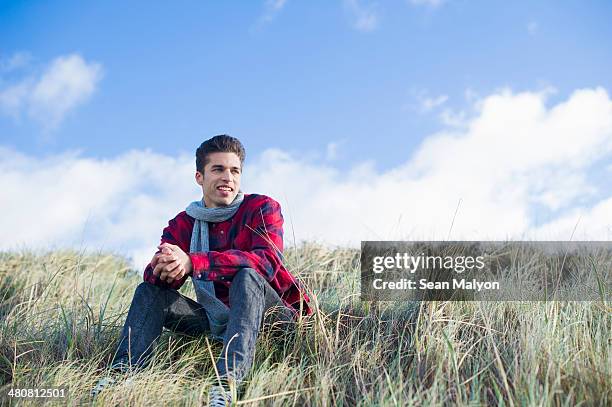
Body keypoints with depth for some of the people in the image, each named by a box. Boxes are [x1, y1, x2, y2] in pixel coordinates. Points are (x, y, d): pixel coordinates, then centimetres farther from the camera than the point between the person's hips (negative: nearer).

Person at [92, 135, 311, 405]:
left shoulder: (262, 208, -7)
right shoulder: (183, 224, 7)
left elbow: (268, 260, -27)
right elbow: (152, 275, -7)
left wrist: (192, 263, -36)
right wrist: (163, 269, -35)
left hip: (266, 317, -5)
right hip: (215, 320, 5)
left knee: (247, 275, -33)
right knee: (149, 291, -4)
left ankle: (229, 380, -50)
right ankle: (124, 372, -22)